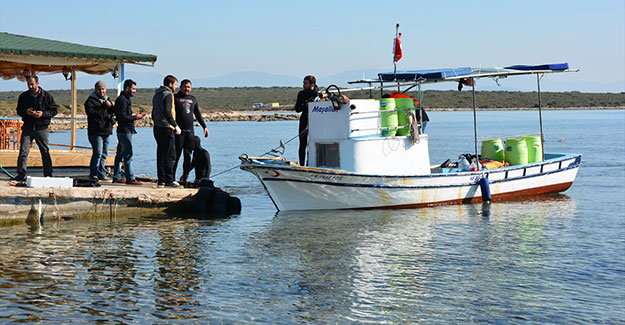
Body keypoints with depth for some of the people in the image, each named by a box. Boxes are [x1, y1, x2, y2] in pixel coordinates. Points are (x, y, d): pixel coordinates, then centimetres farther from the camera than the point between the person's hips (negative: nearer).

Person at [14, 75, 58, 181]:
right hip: (27, 128, 2)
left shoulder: (47, 96, -2)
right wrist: (26, 112, -13)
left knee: (45, 152, 6)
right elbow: (19, 110, 11)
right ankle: (21, 174, -2)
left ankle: (48, 175, 15)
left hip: (42, 129, -2)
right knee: (23, 151, -5)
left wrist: (43, 114, -17)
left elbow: (55, 110, -1)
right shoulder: (23, 96, 5)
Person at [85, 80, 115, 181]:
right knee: (98, 153, -13)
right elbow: (91, 113, -19)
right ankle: (93, 175, -9)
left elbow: (114, 112, 11)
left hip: (106, 131, 7)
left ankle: (101, 174, 19)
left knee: (104, 154, 10)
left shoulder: (107, 99, 18)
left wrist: (110, 106, -10)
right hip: (96, 131, -7)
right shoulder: (90, 100, -3)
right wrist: (104, 109, -14)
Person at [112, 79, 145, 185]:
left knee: (120, 154, 12)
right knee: (128, 155, -9)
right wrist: (135, 117, -13)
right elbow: (122, 117, -21)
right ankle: (130, 178, -9)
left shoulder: (125, 99, 19)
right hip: (125, 131, -11)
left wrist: (136, 116, 11)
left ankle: (116, 177, 17)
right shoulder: (122, 100, -14)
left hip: (123, 131, 11)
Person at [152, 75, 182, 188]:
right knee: (170, 155, -7)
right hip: (166, 129, -9)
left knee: (161, 155, 9)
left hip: (157, 128, 9)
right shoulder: (168, 95, -11)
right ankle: (169, 180, -10)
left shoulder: (157, 95, 18)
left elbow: (153, 114, 22)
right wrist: (176, 126, -14)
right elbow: (167, 113, -20)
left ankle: (161, 180, 10)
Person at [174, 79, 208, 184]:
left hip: (190, 132, 5)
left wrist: (204, 126, 21)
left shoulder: (193, 99, 18)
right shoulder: (175, 98, 2)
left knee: (188, 157, 3)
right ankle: (172, 178, -2)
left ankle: (184, 178, 9)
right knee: (176, 155, -7)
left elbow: (198, 114, 25)